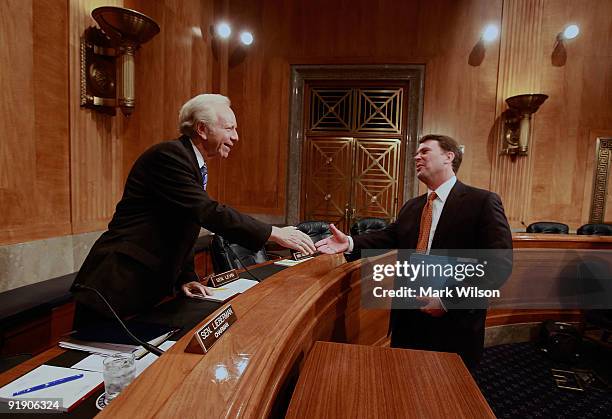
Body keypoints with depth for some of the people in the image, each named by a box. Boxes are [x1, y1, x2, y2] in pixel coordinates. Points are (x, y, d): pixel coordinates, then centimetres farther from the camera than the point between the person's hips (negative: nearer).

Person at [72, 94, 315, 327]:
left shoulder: (195, 165, 11)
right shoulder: (169, 155, -18)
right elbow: (209, 213, -28)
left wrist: (186, 278, 3)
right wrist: (275, 234, -26)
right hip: (118, 286, -9)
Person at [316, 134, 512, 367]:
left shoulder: (482, 201, -10)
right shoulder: (411, 207, 11)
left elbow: (500, 264, -15)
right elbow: (389, 237, 7)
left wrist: (448, 301, -19)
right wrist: (350, 243, -11)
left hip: (453, 324, -5)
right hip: (407, 318, 6)